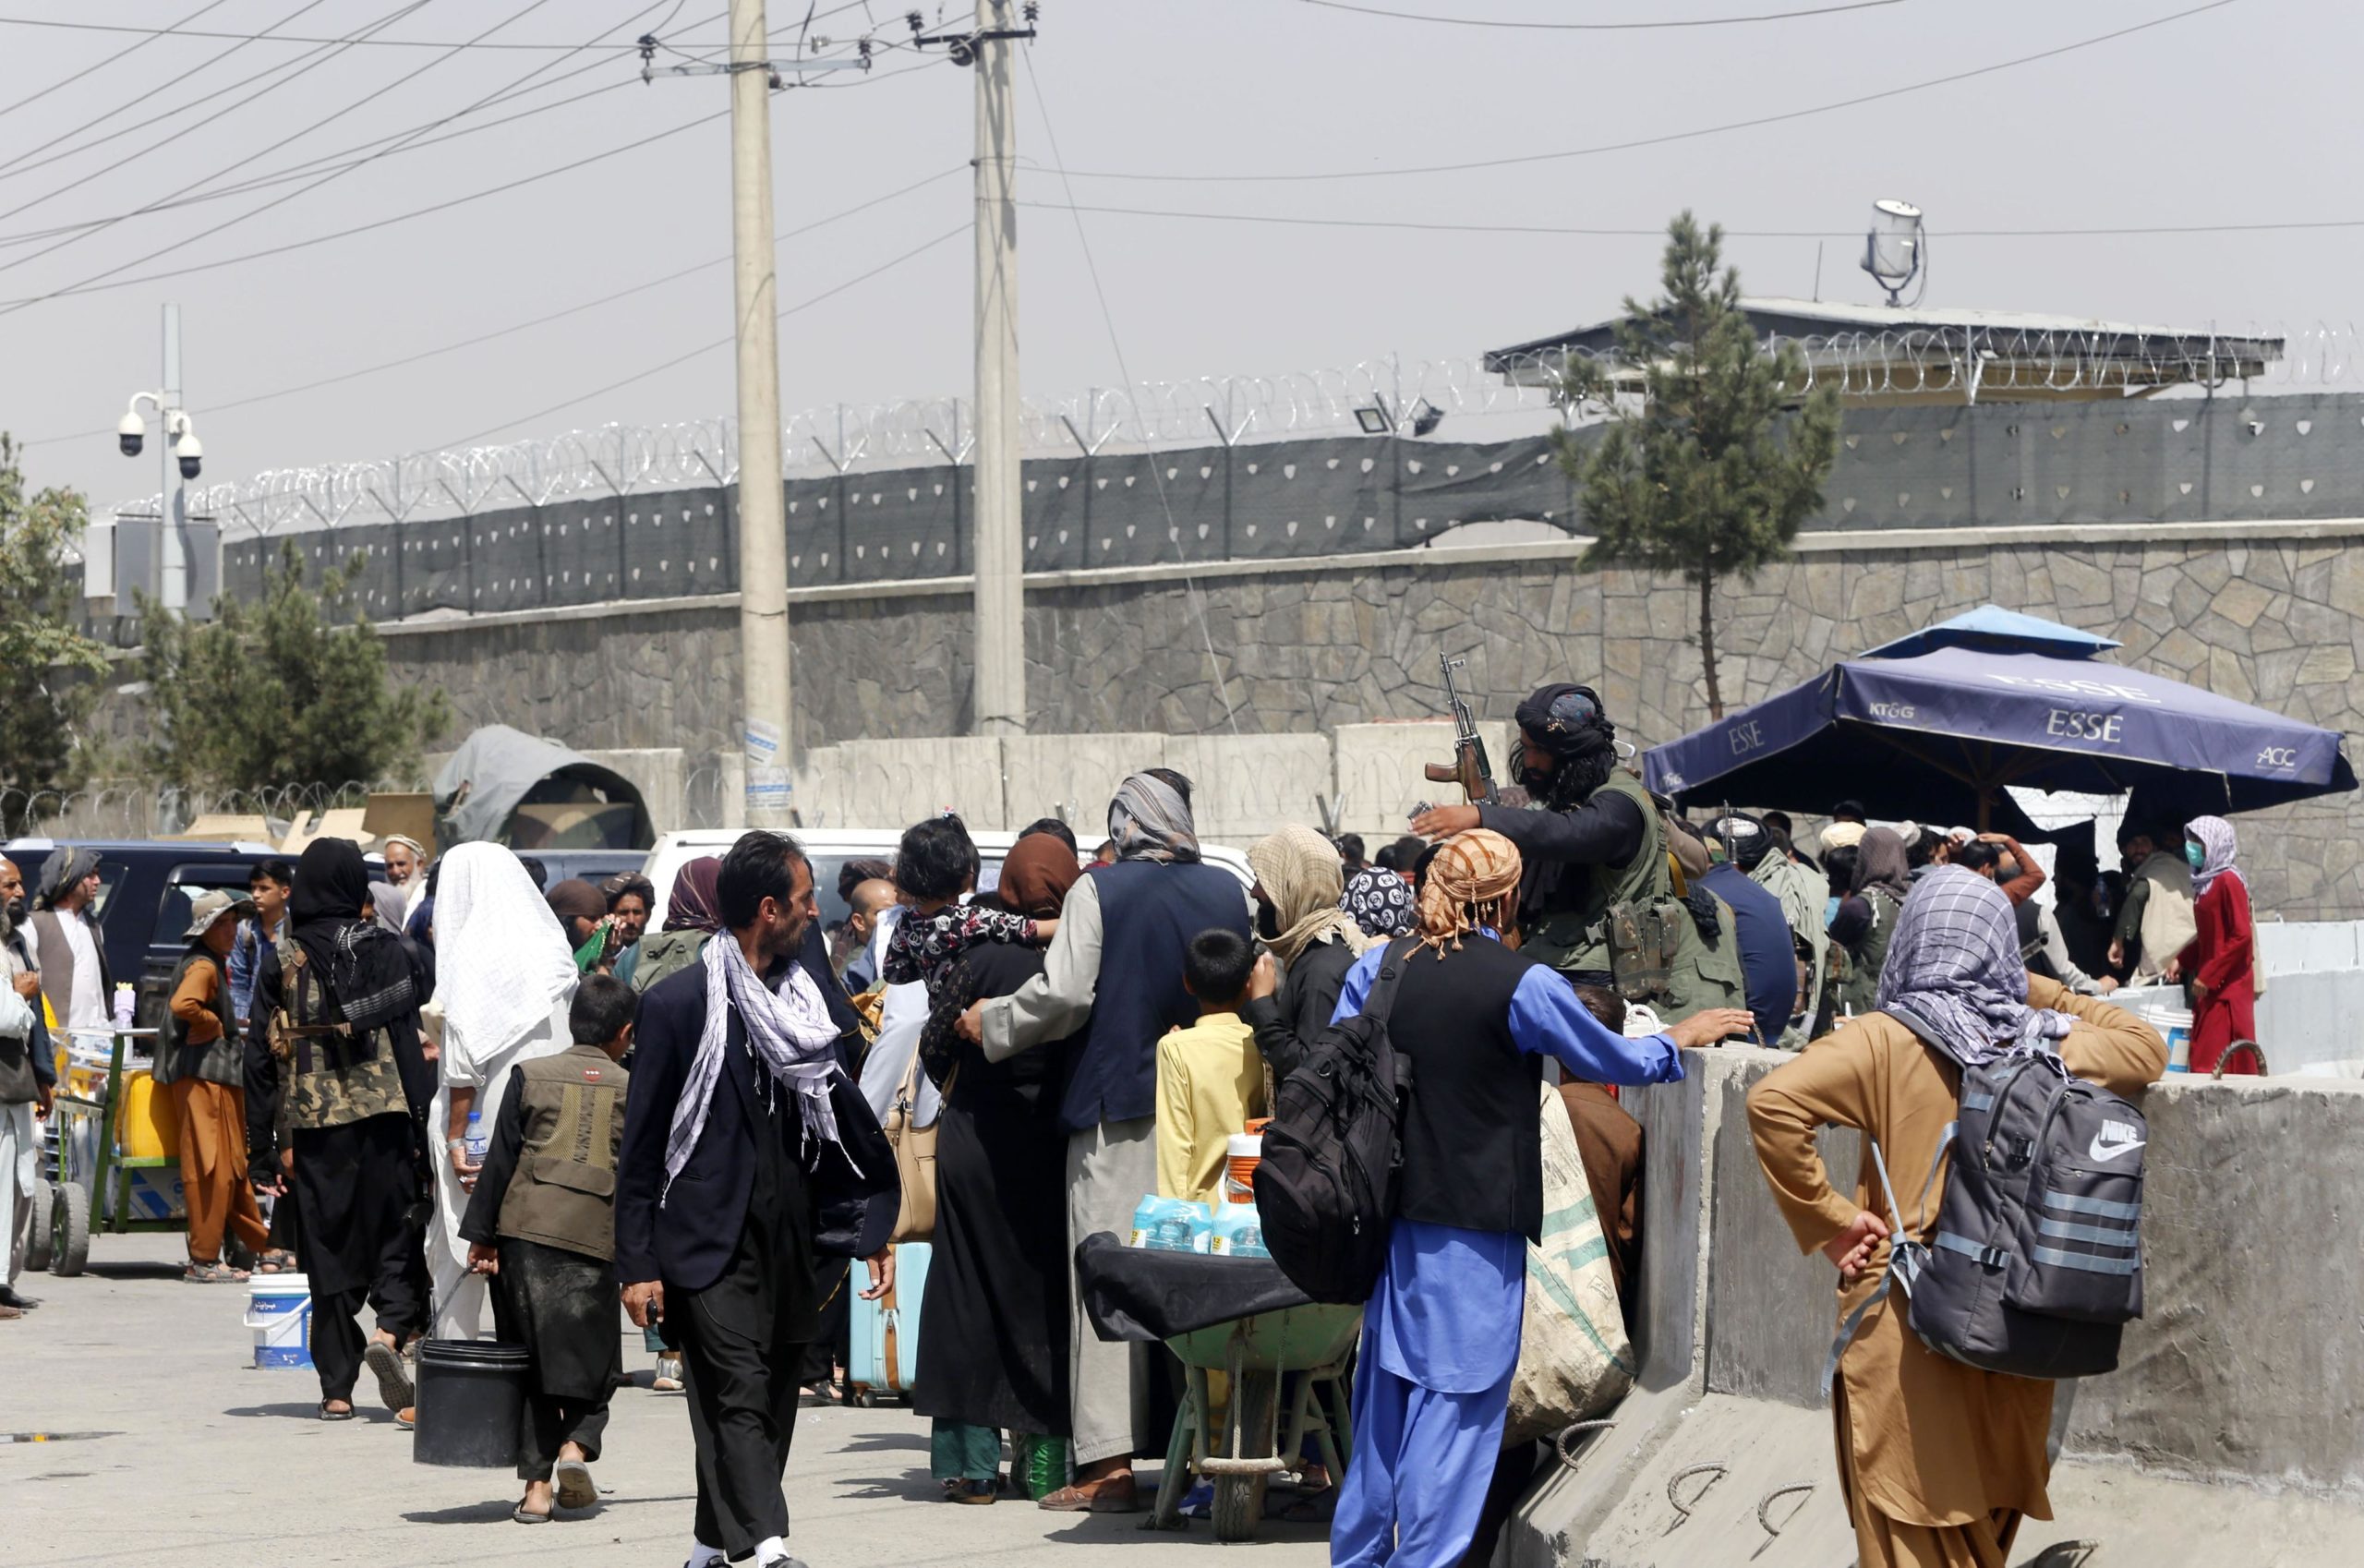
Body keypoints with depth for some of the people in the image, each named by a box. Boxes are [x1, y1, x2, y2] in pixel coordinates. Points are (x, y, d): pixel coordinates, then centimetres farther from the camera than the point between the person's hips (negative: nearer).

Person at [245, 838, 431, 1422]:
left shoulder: (282, 959, 3)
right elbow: (408, 1039, -3)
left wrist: (265, 1148, 5)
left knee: (328, 1247, 6)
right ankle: (393, 1328, -18)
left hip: (313, 1126, 1)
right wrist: (419, 1127, 1)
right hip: (382, 1116, -1)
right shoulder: (383, 950, 0)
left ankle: (337, 1388, 5)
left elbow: (261, 1055, 2)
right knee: (393, 1232, 9)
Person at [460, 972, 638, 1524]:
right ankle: (578, 1443, -11)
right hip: (597, 1239, -1)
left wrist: (480, 1236, 6)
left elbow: (500, 1158, 3)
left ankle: (537, 1483, 3)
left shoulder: (530, 1075, 6)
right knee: (592, 1356, 13)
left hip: (526, 1230, 1)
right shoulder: (633, 1090, 7)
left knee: (531, 1359, 7)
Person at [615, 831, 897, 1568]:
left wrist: (872, 1226, 12)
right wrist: (637, 1264, -7)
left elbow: (841, 1116, 18)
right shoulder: (678, 1002, -6)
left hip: (790, 1241, 6)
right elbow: (641, 1143, -3)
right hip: (710, 1241, -6)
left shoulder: (807, 995, 11)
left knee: (771, 1400, 8)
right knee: (738, 1396, -14)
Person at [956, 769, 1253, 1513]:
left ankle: (1109, 1463, -8)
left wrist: (990, 1022, 3)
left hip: (1117, 1106, -4)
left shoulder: (1099, 892, -7)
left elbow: (1063, 995, -12)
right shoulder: (1227, 892, 5)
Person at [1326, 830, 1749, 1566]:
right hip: (1474, 1228, -6)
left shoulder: (1376, 968, 1)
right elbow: (1616, 1061, -1)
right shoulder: (1523, 984, -13)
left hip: (1389, 1215, 6)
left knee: (1384, 1396, 16)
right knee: (1455, 1402, 0)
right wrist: (1680, 1037, 17)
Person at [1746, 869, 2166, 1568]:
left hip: (1907, 1319, -4)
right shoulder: (2041, 1043, 0)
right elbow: (2145, 1047, 19)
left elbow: (1772, 1101, -22)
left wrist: (1830, 1218, -14)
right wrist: (2042, 998, 14)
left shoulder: (1885, 1041, -9)